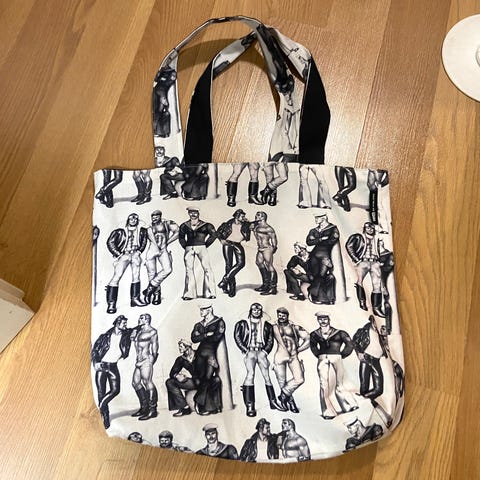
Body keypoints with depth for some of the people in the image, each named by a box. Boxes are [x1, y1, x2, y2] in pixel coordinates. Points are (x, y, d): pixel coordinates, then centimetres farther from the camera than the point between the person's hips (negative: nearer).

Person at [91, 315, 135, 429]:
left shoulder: (125, 335, 2)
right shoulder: (105, 336, -4)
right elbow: (94, 349, 0)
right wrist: (95, 363, -10)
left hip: (113, 366, 2)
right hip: (101, 365, -2)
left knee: (115, 390, -11)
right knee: (101, 393, -1)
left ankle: (101, 407, 12)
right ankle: (104, 416, 11)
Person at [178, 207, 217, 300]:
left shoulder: (205, 225, 7)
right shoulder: (184, 226, 14)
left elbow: (213, 234, 7)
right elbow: (181, 237, 23)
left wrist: (206, 244, 3)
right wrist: (185, 246, 11)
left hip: (201, 247, -2)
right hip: (189, 248, 2)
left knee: (207, 268, -11)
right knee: (189, 270, -3)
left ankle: (210, 292, -7)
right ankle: (189, 293, 1)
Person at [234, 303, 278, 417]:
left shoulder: (266, 325, 15)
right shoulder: (243, 324, 9)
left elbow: (270, 340, 14)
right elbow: (237, 337, 4)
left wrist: (265, 351, 0)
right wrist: (245, 350, -4)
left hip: (261, 352, 3)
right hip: (249, 351, -3)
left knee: (266, 375, -1)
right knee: (250, 373, -19)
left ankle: (272, 402, 10)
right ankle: (249, 406, -21)